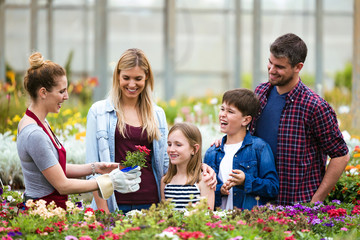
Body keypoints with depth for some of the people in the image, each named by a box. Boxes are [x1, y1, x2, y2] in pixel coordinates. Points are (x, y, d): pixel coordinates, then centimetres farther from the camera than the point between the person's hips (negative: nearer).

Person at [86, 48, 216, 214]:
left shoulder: (157, 114, 13)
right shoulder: (99, 112, 3)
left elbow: (166, 161, 16)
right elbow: (93, 166, 0)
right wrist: (103, 210, -8)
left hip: (151, 204, 3)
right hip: (116, 205, -3)